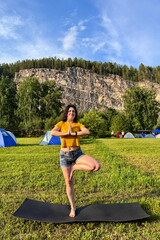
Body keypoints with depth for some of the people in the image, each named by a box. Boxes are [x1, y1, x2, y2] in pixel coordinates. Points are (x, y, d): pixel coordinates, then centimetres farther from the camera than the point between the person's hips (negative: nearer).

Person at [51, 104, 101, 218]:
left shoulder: (78, 125, 5)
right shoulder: (61, 124, 2)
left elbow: (87, 132, -16)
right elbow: (52, 132, -18)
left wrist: (73, 133, -19)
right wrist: (66, 133, -17)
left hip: (77, 153, 1)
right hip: (65, 155, -1)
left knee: (96, 166, -22)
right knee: (69, 183, 6)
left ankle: (75, 167, 1)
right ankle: (73, 207, 28)